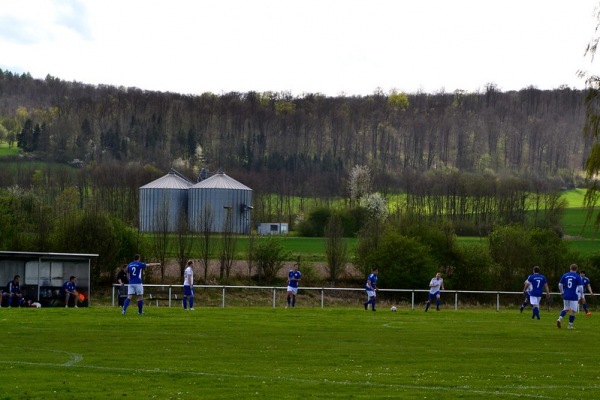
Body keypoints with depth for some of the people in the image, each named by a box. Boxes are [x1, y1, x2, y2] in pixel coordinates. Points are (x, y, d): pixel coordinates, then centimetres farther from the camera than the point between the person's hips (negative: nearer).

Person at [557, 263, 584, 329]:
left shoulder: (565, 276, 6)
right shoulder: (578, 277, -5)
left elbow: (560, 285, 11)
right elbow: (580, 287, -9)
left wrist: (562, 293, 24)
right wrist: (581, 294, 8)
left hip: (566, 296, 4)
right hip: (574, 296, -4)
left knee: (566, 309, 19)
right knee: (573, 311, 5)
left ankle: (560, 319, -4)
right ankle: (570, 325, 6)